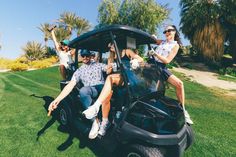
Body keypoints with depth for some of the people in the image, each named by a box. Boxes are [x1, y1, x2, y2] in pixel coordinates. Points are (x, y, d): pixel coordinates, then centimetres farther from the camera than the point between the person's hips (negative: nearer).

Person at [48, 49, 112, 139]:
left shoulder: (98, 65, 20)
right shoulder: (79, 71, 15)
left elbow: (110, 68, 10)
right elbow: (70, 85, 5)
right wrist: (57, 100, -6)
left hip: (103, 87, 1)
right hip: (91, 90, 0)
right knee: (83, 91, -36)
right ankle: (95, 121, -27)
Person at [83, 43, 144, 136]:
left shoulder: (127, 52, 14)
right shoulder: (111, 58, 24)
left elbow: (141, 59, 2)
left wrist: (134, 61, -19)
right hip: (115, 82, 3)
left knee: (110, 78, -34)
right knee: (107, 94, -30)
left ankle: (96, 106, -42)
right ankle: (105, 122, -21)